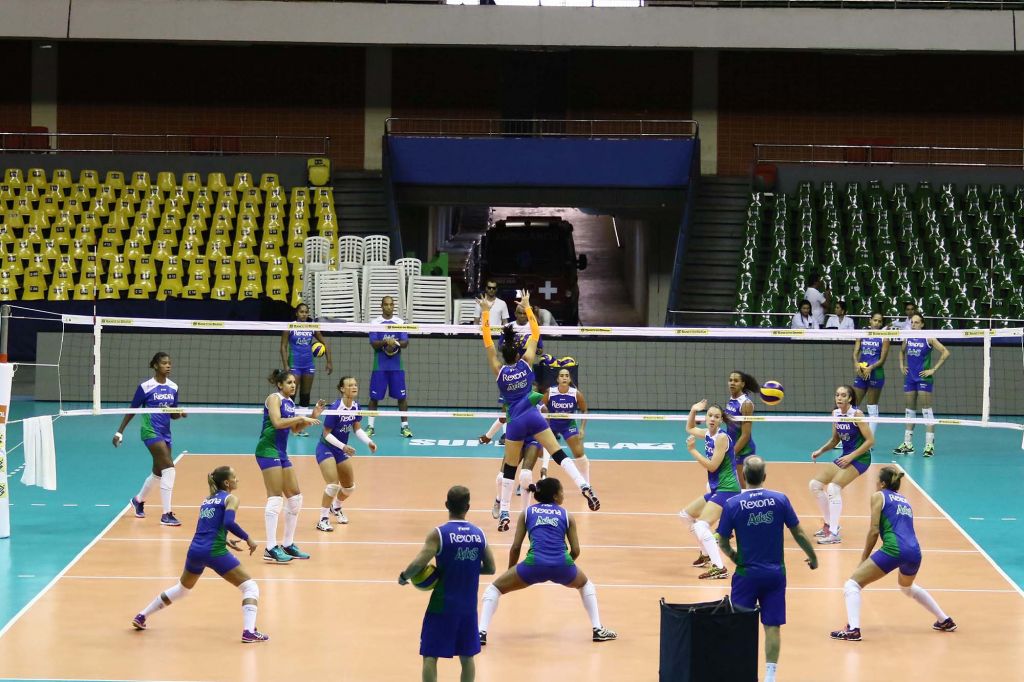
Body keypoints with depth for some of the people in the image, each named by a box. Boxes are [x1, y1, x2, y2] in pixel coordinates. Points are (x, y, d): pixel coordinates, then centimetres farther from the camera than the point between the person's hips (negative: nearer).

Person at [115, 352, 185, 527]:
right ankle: (166, 515, -18)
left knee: (158, 473, 17)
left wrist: (180, 414, -9)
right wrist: (120, 432, -3)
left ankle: (138, 500, 46)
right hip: (151, 432, -7)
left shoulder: (173, 387, 6)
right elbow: (132, 410, -3)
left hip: (165, 433, 7)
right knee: (169, 468, -20)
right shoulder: (145, 387, -10)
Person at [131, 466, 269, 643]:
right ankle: (249, 632, -19)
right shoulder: (230, 499, 0)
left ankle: (141, 617, 35)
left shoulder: (207, 500, 21)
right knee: (250, 588, 0)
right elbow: (229, 522, -18)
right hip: (214, 552, -7)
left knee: (182, 589, 31)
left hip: (195, 550, 7)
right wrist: (247, 539, -10)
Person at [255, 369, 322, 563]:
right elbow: (277, 422, -23)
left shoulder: (289, 402, 16)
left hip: (281, 452, 9)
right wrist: (300, 418, -18)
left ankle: (288, 545, 19)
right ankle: (271, 549, -17)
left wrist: (312, 416, 10)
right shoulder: (274, 398, -8)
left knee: (295, 498, 10)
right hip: (268, 450, -9)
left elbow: (295, 429, 22)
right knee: (275, 498, -14)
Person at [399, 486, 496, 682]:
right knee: (467, 655, 15)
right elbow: (490, 568, 7)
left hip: (443, 605, -4)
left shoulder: (438, 533, -12)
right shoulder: (479, 534, 1)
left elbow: (418, 564, -20)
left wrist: (403, 576, -2)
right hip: (469, 606, 4)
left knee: (430, 655, 3)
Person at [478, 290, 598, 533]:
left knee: (509, 468, 8)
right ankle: (584, 487, -26)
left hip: (515, 422, 0)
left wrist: (485, 313, 11)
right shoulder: (526, 363, 3)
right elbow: (535, 334, 12)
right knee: (559, 454, -7)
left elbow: (487, 342, 8)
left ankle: (503, 514, 6)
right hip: (533, 416, 0)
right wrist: (527, 307, 18)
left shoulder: (499, 371, 3)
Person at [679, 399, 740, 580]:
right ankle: (706, 555, 35)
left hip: (726, 490, -10)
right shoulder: (708, 434, 8)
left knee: (701, 525, -25)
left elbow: (712, 466, -20)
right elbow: (690, 429, 28)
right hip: (716, 490, 10)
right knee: (686, 515, 24)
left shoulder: (722, 437, -16)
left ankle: (719, 568, -31)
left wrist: (693, 450, -13)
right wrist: (693, 411, 12)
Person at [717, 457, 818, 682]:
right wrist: (813, 557, 17)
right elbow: (799, 533, 1)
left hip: (747, 573, -1)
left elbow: (722, 543, -2)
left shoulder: (733, 504, -10)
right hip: (775, 574, 1)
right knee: (772, 626, 7)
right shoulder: (780, 500, -6)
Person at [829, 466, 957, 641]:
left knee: (852, 584, 0)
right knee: (907, 587, 37)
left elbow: (874, 530, 1)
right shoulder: (905, 500, 27)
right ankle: (945, 621, 41)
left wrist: (863, 560, 6)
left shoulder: (878, 496, 9)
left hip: (894, 549, -7)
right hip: (915, 551, 7)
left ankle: (853, 630, -18)